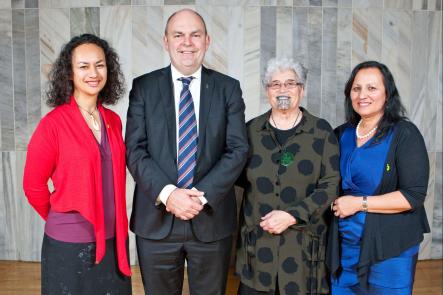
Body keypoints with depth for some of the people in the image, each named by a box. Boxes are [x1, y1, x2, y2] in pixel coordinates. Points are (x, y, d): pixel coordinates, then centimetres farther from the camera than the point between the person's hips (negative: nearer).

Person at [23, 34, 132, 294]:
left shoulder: (113, 121, 3)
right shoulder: (53, 123, -12)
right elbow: (34, 185, -5)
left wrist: (115, 223, 9)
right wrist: (62, 220, 6)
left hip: (113, 240, 5)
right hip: (69, 243, -4)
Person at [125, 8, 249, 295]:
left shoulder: (229, 88, 2)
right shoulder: (143, 87, 2)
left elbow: (238, 149, -5)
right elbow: (135, 149, -5)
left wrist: (202, 195, -15)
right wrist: (167, 193, -18)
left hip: (212, 219, 0)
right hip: (156, 220, 0)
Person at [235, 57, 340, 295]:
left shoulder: (322, 131, -1)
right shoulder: (251, 130, 6)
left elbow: (331, 185, -6)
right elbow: (239, 176, 15)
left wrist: (292, 215, -14)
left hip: (304, 245, -1)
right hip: (257, 243, 2)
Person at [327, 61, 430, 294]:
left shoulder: (404, 134, -10)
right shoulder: (342, 134, 6)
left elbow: (414, 196, -15)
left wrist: (359, 203, -17)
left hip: (390, 250, -4)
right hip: (345, 246, 5)